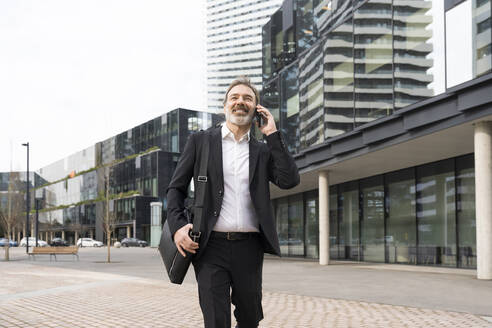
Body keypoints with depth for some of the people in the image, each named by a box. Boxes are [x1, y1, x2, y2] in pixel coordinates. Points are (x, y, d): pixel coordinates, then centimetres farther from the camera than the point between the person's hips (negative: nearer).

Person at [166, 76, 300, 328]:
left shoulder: (263, 151, 13)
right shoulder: (200, 141, 8)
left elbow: (290, 181, -4)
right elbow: (176, 188, 7)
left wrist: (272, 134, -1)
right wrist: (177, 226, -10)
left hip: (248, 248, 3)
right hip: (211, 246, -2)